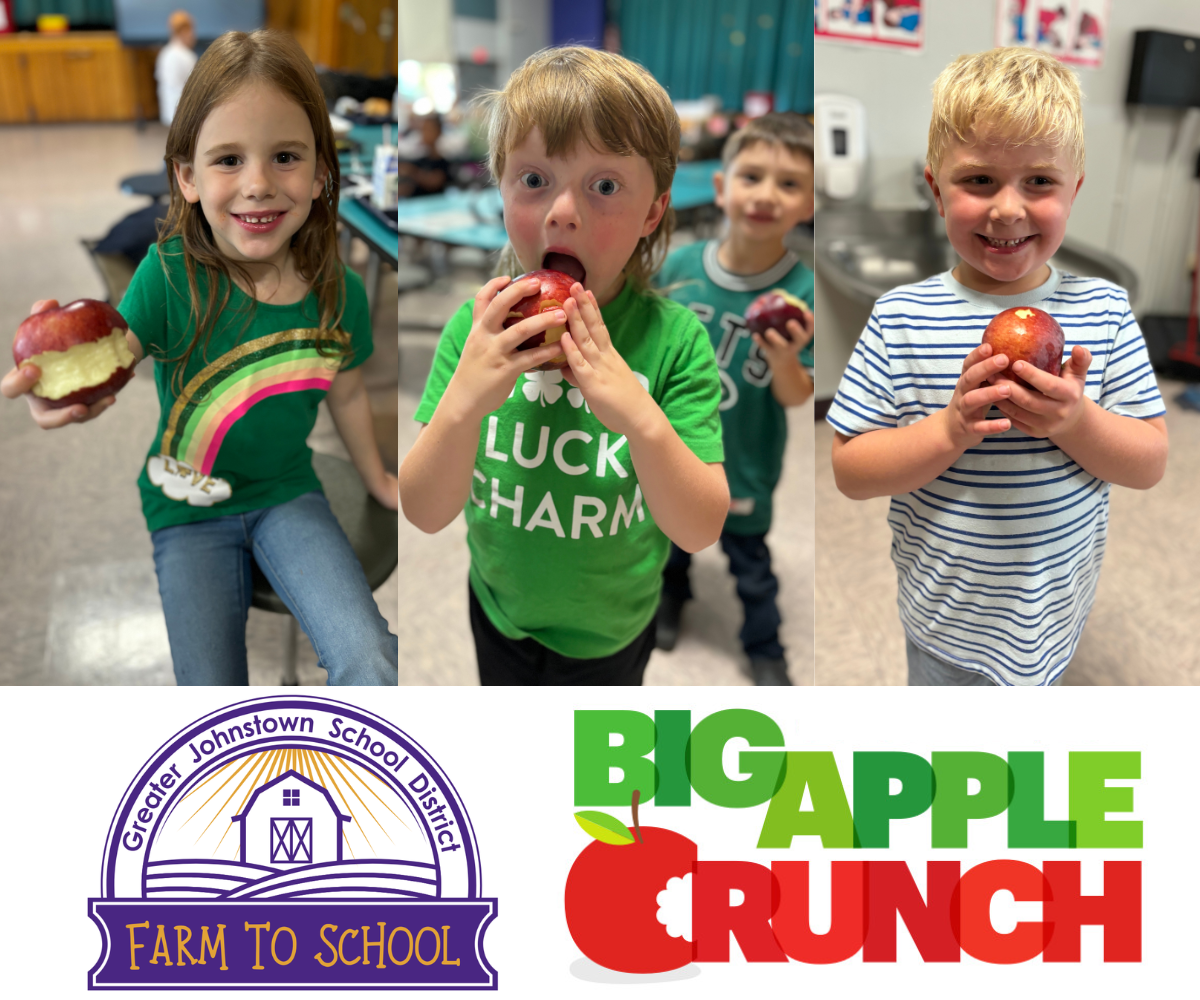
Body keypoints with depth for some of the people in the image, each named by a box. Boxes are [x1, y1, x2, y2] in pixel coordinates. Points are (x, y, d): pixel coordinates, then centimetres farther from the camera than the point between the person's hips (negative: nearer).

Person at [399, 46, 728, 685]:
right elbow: (425, 513, -19)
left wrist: (643, 419, -40)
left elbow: (701, 529, -24)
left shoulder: (675, 339, -23)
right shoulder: (477, 326, -18)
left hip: (611, 628, -1)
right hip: (499, 611, 2)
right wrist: (462, 402, -37)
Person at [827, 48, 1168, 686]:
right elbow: (849, 471, -15)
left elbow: (1150, 464, -7)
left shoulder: (1103, 309, -8)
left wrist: (1076, 422, -26)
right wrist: (950, 430, -30)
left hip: (1054, 605, 2)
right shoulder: (901, 318, -15)